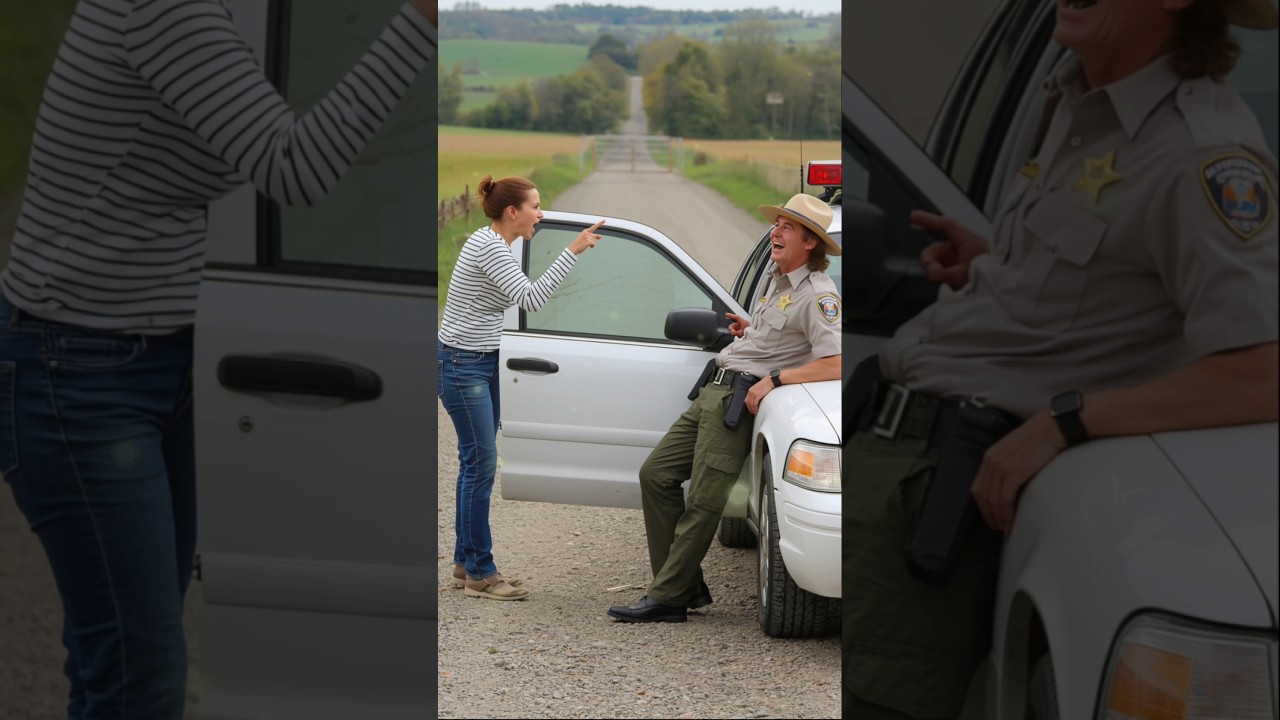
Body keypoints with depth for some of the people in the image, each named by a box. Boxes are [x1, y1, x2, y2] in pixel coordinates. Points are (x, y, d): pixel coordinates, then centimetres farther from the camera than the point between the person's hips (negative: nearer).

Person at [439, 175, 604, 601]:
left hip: (483, 363, 10)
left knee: (477, 463, 11)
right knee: (480, 464, -8)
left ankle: (465, 564, 17)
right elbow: (531, 298, -29)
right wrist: (573, 251, -29)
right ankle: (480, 574, -3)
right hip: (462, 365, -10)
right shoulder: (490, 247, -20)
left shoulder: (492, 242, 12)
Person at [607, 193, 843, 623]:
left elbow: (835, 365, -24)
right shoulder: (777, 279, 18)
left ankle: (666, 599, -4)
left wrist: (772, 379, -21)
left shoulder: (817, 295, -13)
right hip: (714, 391, 10)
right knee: (656, 474, 7)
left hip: (740, 399, -10)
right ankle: (687, 587, 10)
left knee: (704, 502, -10)